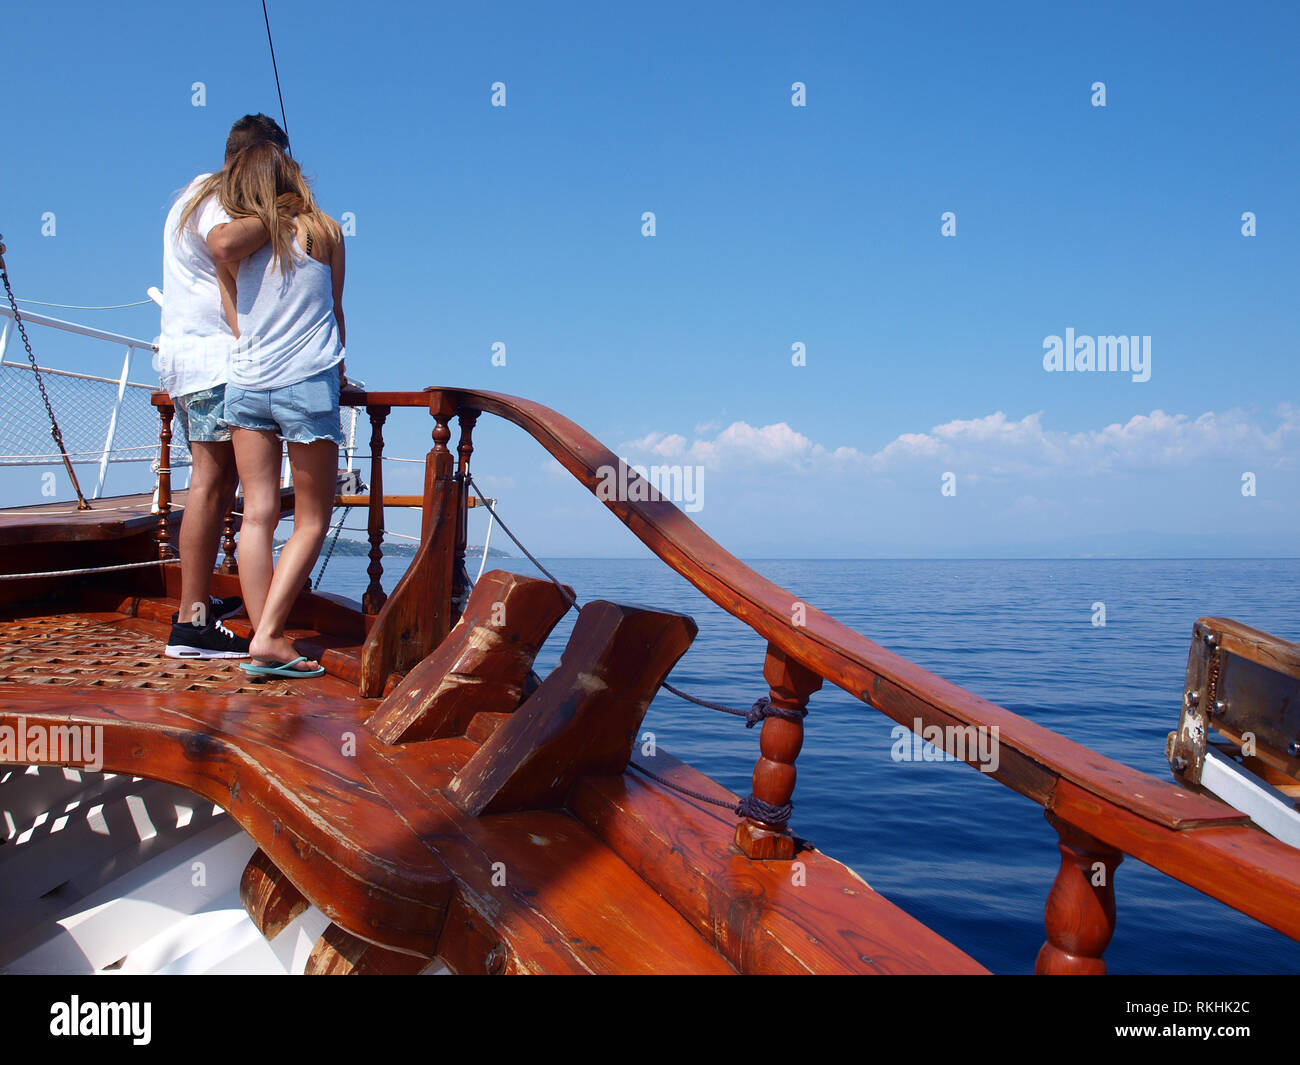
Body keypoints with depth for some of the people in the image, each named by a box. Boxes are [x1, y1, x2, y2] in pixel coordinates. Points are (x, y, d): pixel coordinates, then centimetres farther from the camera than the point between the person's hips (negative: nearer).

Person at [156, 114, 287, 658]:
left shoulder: (199, 194, 23)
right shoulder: (220, 197, -10)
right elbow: (225, 244, -33)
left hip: (189, 355, 11)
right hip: (210, 355, -11)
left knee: (218, 480, 13)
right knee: (211, 479, -13)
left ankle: (200, 600, 21)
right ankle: (190, 621, -14)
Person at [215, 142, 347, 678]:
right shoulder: (325, 230, 3)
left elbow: (235, 320, 13)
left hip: (246, 385, 4)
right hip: (308, 384, -3)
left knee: (257, 515, 6)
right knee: (311, 521, 5)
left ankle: (265, 643, 6)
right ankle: (267, 637, -4)